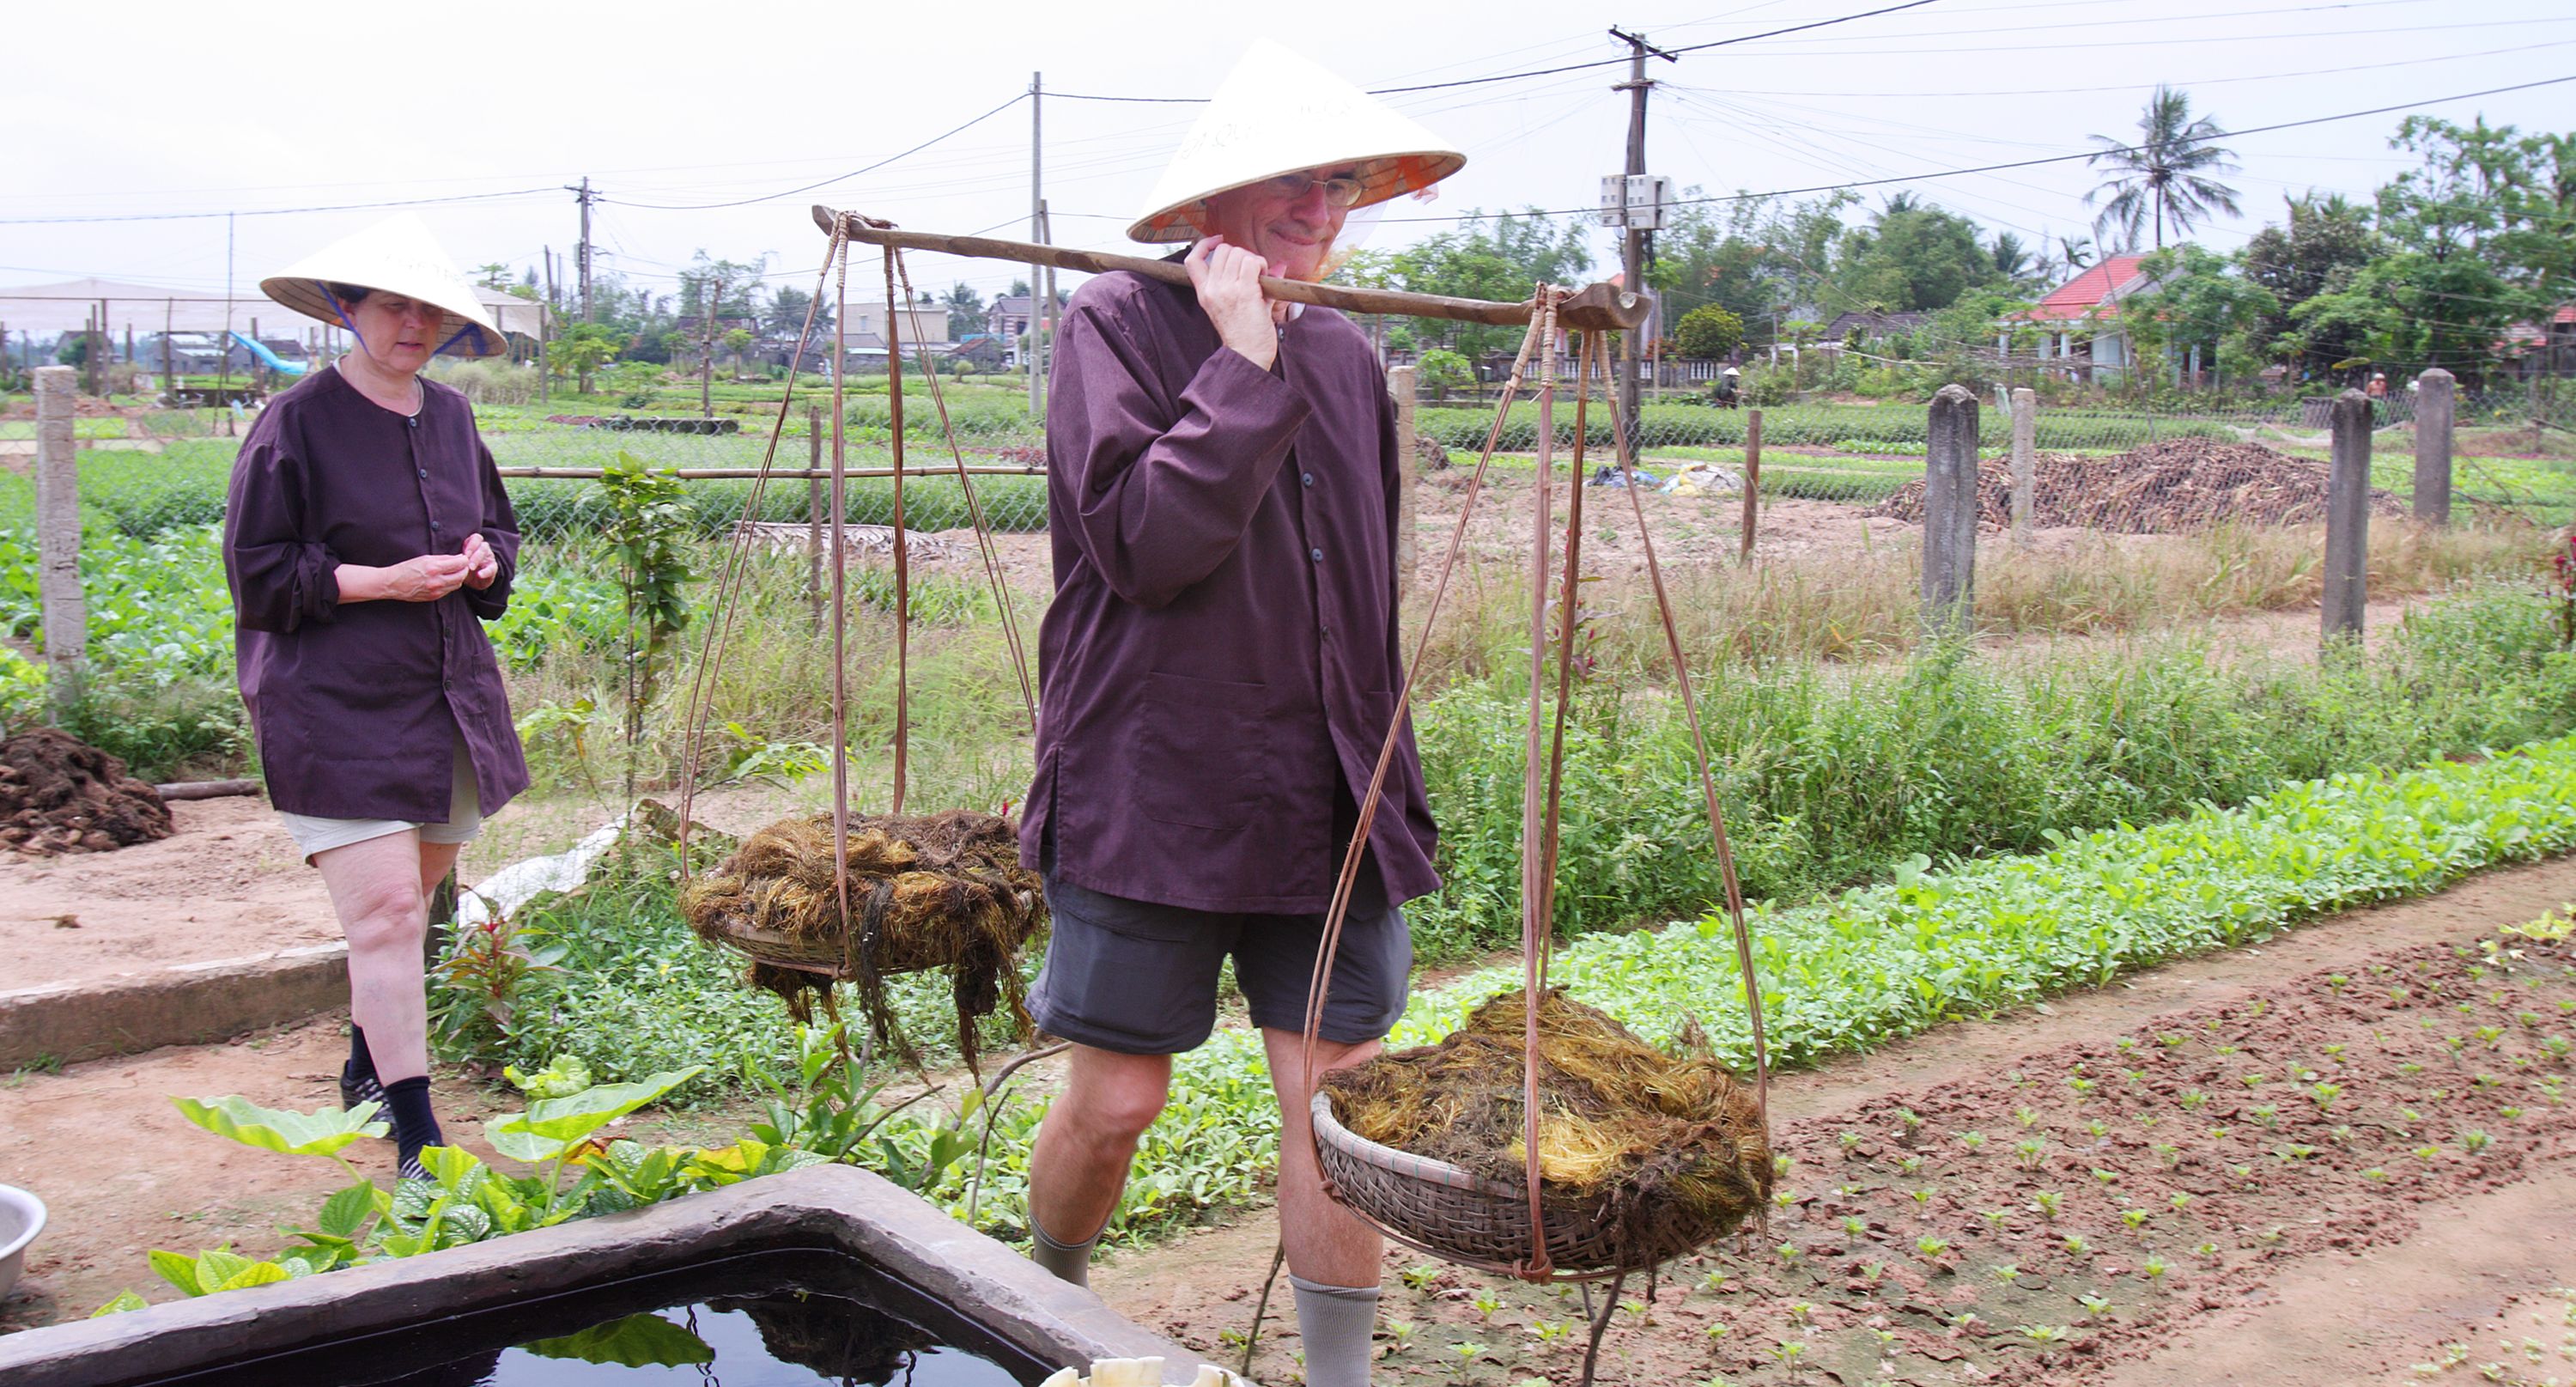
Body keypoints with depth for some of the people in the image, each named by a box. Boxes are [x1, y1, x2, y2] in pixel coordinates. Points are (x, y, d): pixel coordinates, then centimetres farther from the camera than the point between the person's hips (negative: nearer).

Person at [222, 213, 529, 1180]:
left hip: (449, 698, 6)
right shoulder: (298, 422, -7)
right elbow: (258, 572, -7)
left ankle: (369, 1072, 34)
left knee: (408, 904, 14)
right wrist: (385, 579, -15)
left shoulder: (450, 416, 12)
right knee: (385, 911, -10)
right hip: (337, 709, -6)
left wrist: (485, 560, 1)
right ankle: (416, 1137, -5)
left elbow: (499, 528, 24)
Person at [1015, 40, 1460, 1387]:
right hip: (1152, 795, -4)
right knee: (1114, 1103, 7)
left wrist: (1381, 774, 20)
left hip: (1325, 807, 5)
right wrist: (1243, 367, -17)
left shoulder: (1344, 355, 12)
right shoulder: (1116, 325, -6)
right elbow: (1141, 543, -20)